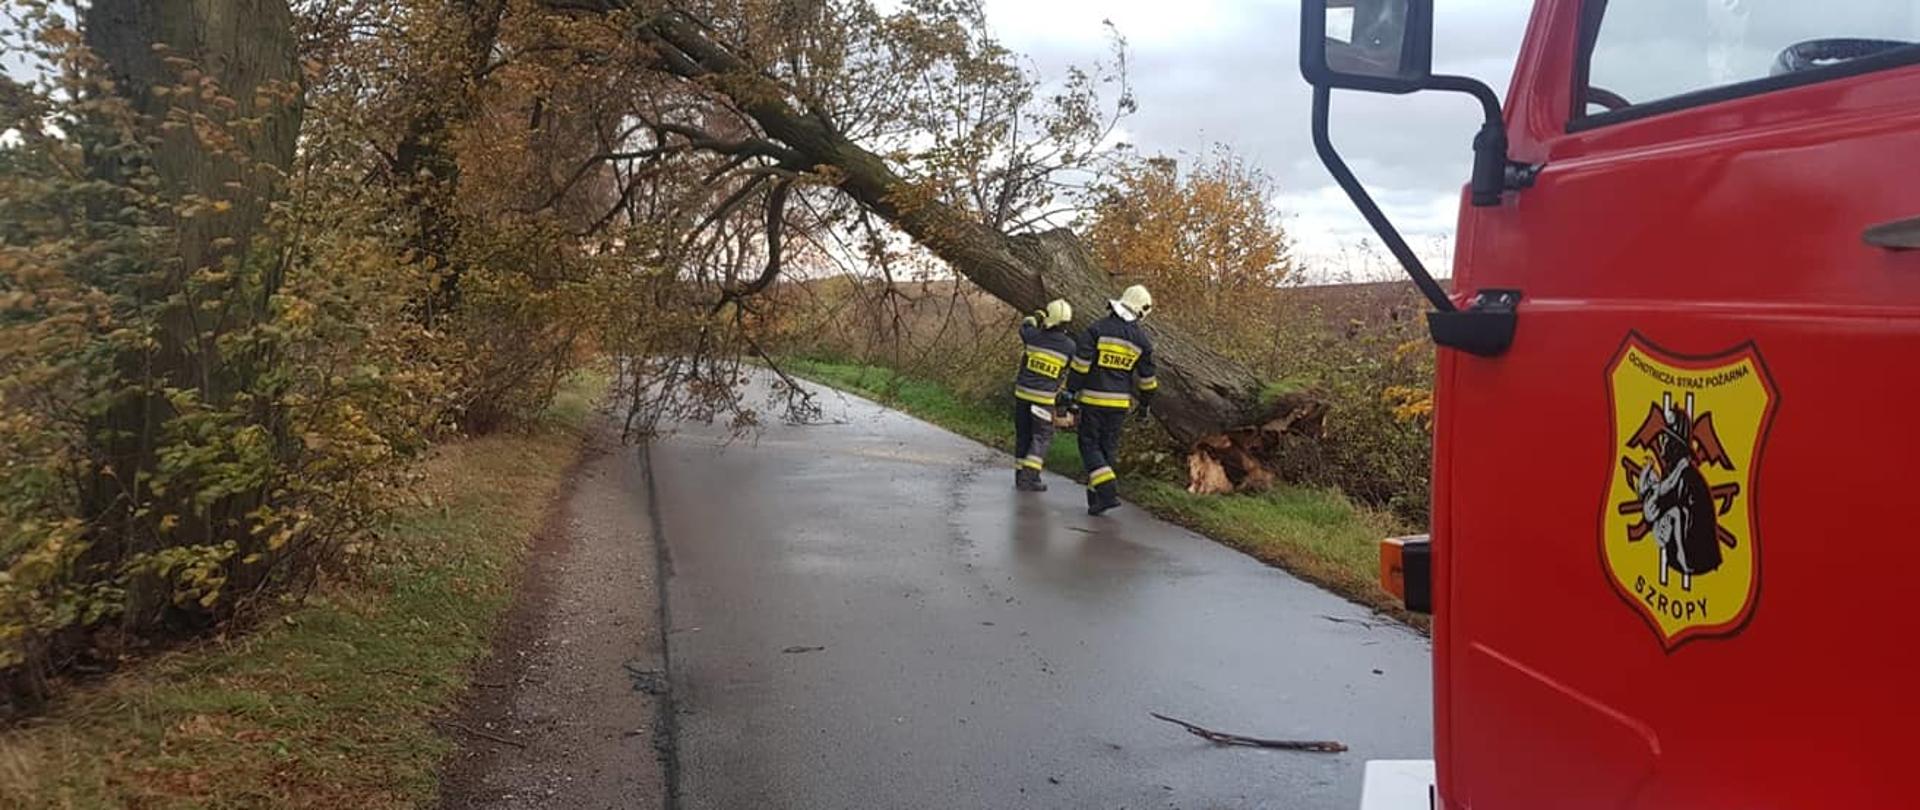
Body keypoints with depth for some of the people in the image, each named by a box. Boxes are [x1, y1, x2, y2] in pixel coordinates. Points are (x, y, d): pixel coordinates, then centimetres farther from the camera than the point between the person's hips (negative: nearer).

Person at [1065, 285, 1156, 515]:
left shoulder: (1098, 329, -7)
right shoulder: (1141, 339, 3)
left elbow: (1080, 364, -11)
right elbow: (1147, 377, 10)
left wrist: (1071, 392, -5)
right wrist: (1145, 402, 24)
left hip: (1093, 399, -3)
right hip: (1120, 403, 3)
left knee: (1089, 445, 3)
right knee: (1108, 448, 12)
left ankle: (1107, 490, -13)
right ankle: (1096, 500, 15)